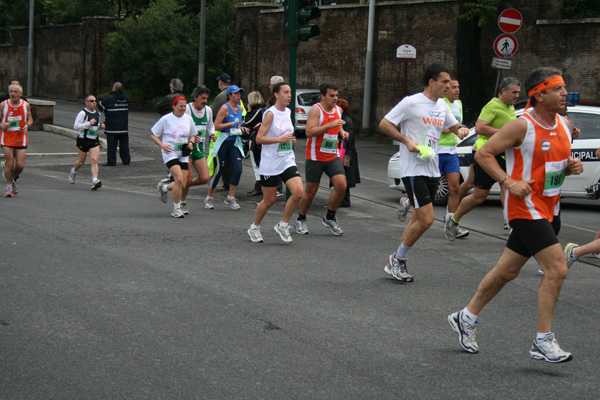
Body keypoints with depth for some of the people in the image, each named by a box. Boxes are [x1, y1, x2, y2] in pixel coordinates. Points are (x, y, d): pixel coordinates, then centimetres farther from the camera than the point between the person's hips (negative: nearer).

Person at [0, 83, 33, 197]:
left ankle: (12, 179, 27)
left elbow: (30, 119, 13)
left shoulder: (26, 105, 2)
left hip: (21, 138, 1)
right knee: (10, 163, -9)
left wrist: (27, 126, -9)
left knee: (20, 165, -4)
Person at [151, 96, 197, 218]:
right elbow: (153, 135, 0)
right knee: (179, 179, -21)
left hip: (183, 155, 5)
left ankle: (164, 187, 34)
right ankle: (176, 209, -7)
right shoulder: (165, 119, -6)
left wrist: (191, 142, -1)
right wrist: (162, 145, -16)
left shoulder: (188, 119, 8)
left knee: (182, 184, 1)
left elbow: (192, 135, 22)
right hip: (170, 153, -5)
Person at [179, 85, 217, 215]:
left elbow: (210, 126, 23)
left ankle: (183, 186, 22)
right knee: (189, 178, -7)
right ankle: (182, 203, 15)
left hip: (199, 148, 6)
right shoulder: (186, 109, -11)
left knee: (205, 178, -4)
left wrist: (212, 134, 1)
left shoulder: (208, 110, 8)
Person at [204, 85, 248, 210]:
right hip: (224, 142, -6)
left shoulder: (240, 108, 12)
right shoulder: (225, 108, -10)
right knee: (218, 170, 0)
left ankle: (230, 197, 4)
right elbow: (216, 126, -14)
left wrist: (241, 128, 8)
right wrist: (232, 123, -17)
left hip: (235, 142, 6)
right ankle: (209, 198, 16)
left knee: (238, 169, -9)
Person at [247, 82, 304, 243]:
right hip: (270, 164, -6)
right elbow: (259, 138, -17)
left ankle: (283, 225, 5)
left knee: (298, 192, -13)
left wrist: (291, 140, 6)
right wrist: (280, 139, -26)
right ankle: (254, 227, 28)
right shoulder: (270, 113, -12)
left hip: (288, 161, 6)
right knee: (269, 200, 3)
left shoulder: (288, 112, 10)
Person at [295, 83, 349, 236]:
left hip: (333, 156, 5)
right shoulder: (316, 109, -13)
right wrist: (330, 125, -29)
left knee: (341, 185, -11)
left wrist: (342, 132, 5)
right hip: (315, 157, -5)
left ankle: (329, 218, 7)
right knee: (310, 191, 3)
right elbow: (309, 131, -24)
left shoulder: (338, 110, 8)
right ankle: (301, 220, 25)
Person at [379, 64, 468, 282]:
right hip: (413, 170, -8)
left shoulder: (442, 106, 13)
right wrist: (407, 141, -17)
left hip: (432, 171, 8)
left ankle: (397, 263, 19)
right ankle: (397, 260, 3)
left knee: (418, 219, 9)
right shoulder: (411, 102, -10)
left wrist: (461, 129, 4)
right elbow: (384, 124, -7)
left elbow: (453, 125, 29)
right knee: (426, 219, -14)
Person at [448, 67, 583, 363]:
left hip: (545, 209, 8)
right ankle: (543, 342, -10)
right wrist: (509, 182, -20)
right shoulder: (522, 126, -15)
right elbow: (483, 154, -11)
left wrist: (571, 167, 0)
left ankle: (466, 318, 31)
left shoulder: (563, 125, 8)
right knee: (557, 268, -16)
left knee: (506, 271, 15)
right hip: (525, 206, -8)